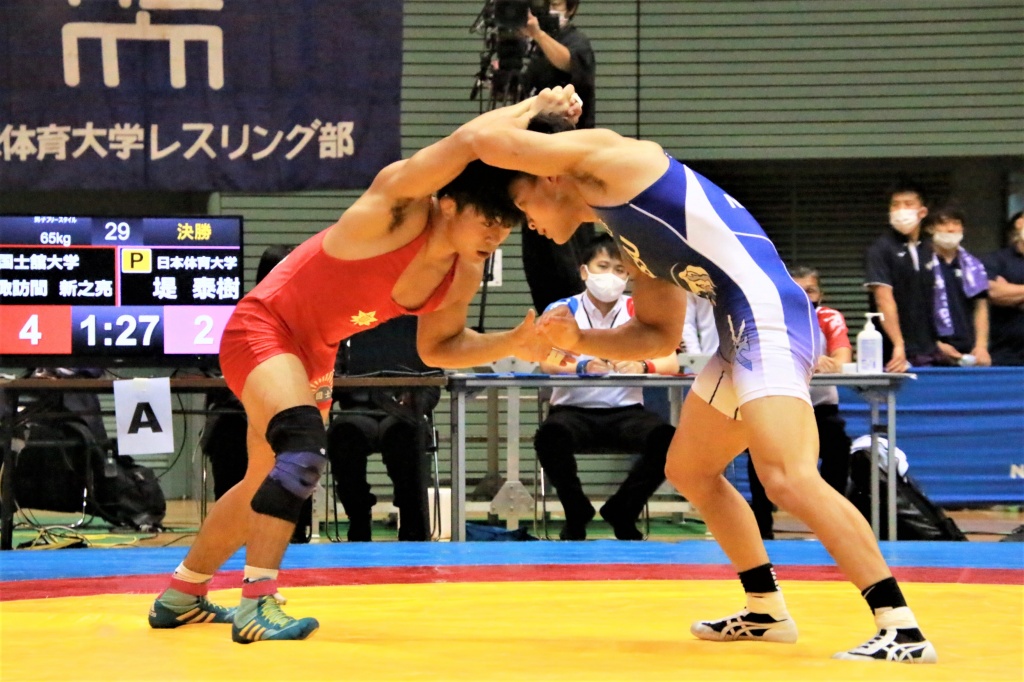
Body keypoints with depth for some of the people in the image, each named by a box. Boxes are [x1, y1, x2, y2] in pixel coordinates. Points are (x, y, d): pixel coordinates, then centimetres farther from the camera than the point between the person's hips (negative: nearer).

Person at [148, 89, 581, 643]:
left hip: (314, 354, 9)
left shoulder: (464, 275, -6)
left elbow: (439, 346, 8)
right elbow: (468, 143, -45)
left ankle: (179, 597, 39)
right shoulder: (399, 206, -28)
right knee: (303, 446, -32)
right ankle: (257, 606, -32)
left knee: (269, 484, 20)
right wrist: (537, 105, -32)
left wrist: (513, 344, -8)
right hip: (262, 327, -9)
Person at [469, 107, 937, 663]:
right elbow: (659, 336, 29)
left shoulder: (603, 154, 2)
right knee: (688, 470, 24)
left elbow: (492, 143, -6)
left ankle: (903, 630, -26)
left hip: (767, 313, -11)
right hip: (742, 331, 11)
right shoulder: (634, 242, 27)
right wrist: (580, 340, 16)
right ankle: (767, 612, 32)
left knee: (788, 478, -23)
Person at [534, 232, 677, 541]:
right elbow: (547, 363, -10)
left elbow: (670, 362, -1)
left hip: (625, 411, 2)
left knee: (667, 438, -29)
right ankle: (577, 512, -6)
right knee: (550, 435, -36)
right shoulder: (562, 310, 4)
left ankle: (622, 511, -2)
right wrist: (583, 367, -31)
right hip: (573, 409, -1)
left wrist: (642, 366, -25)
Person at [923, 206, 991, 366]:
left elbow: (981, 307, 14)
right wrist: (936, 345, -8)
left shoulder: (973, 265, 14)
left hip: (969, 352, 4)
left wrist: (981, 347, 3)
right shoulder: (924, 265, -3)